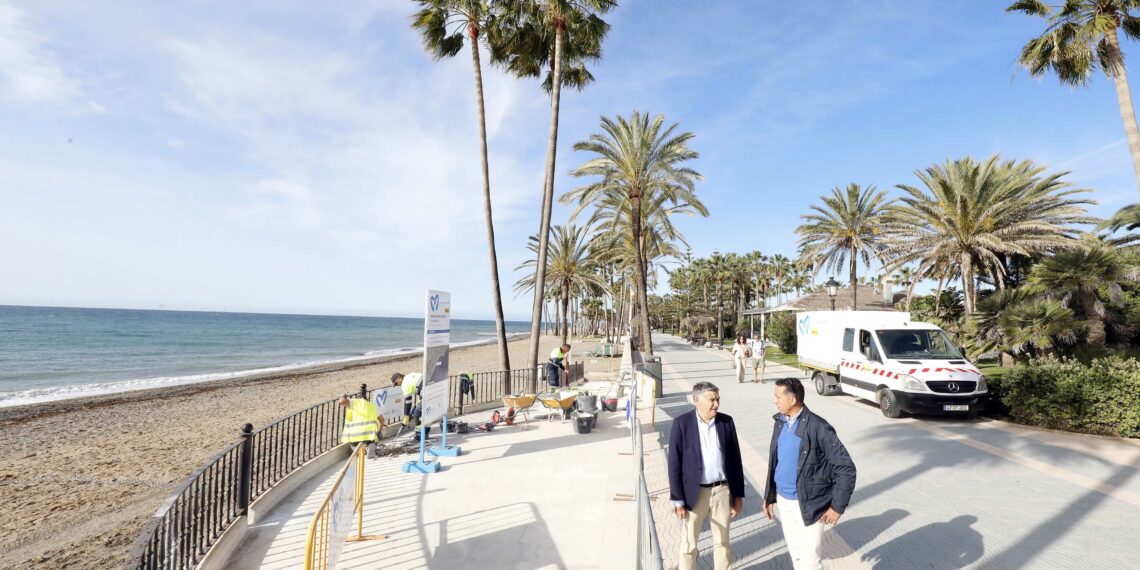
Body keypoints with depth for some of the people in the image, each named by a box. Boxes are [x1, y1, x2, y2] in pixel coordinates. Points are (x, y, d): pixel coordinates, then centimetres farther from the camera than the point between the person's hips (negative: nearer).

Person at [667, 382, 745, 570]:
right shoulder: (682, 423, -12)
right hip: (694, 492, -3)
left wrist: (738, 495, 5)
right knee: (689, 544, 10)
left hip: (722, 490, 3)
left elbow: (735, 460, 5)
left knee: (722, 542, 18)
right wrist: (678, 499, -10)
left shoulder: (726, 422, -2)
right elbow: (674, 464, -9)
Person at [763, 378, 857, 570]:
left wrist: (837, 506, -13)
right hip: (783, 501, 6)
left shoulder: (818, 427, -18)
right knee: (795, 554, 19)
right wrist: (769, 496, 11)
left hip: (808, 504, -6)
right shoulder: (780, 422, 2)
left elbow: (846, 468, -15)